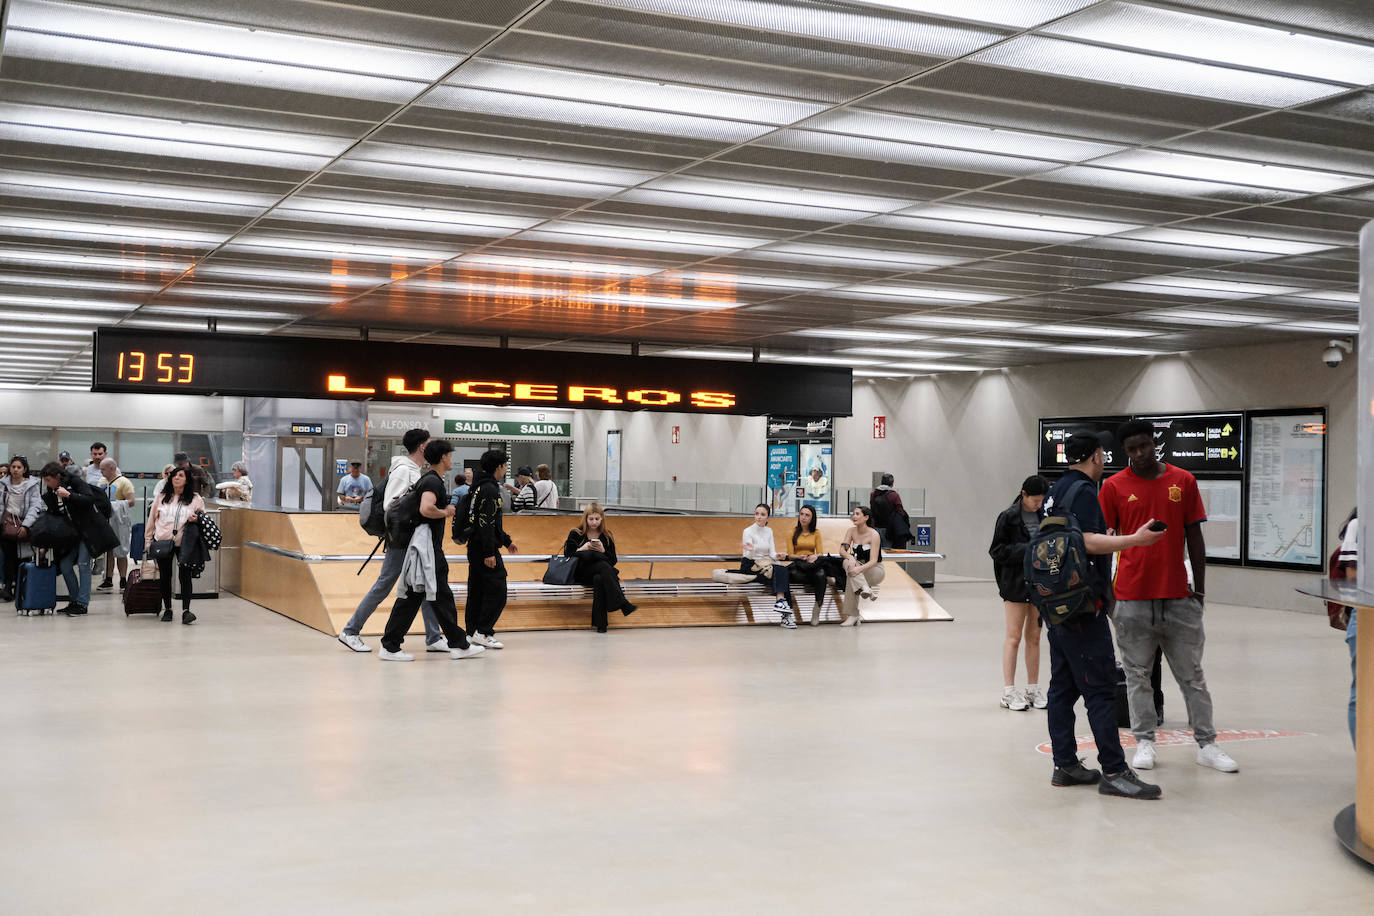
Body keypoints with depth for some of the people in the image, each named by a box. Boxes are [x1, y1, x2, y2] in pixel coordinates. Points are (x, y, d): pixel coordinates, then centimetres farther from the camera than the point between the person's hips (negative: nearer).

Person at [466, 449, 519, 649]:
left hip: (475, 548, 10)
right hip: (485, 548, -10)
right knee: (497, 590, -9)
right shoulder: (490, 489, -15)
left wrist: (506, 540, 34)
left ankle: (472, 631, 16)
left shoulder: (480, 487, 18)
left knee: (477, 590, 12)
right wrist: (489, 553, -23)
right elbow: (486, 523, -21)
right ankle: (483, 632, -10)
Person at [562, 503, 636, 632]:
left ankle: (600, 623, -40)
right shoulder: (575, 534, 6)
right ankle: (623, 603, -43)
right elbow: (567, 556, 0)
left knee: (599, 579, -38)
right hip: (580, 574, -2)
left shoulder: (606, 536, 11)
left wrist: (603, 551, -11)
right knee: (603, 566, -34)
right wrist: (582, 549, -15)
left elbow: (613, 561, 8)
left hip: (601, 573, 2)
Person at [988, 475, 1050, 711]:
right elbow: (997, 551, -8)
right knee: (1014, 637, -1)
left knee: (1034, 637, 10)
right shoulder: (1008, 517, -7)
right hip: (1016, 583, -4)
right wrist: (1027, 550, -18)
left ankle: (1033, 690, 18)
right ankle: (1008, 692, 4)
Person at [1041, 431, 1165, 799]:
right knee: (1100, 689, -8)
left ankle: (1065, 765, 14)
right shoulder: (1083, 491, -11)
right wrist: (1135, 539, -23)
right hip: (1082, 604, -10)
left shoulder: (1055, 491, 18)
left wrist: (1108, 539, 38)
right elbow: (1087, 542, -22)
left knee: (1062, 686, 10)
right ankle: (1114, 772, -7)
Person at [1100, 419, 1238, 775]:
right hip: (1133, 599, -1)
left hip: (1178, 597, 1)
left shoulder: (1184, 481, 4)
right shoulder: (1114, 487, -1)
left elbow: (1194, 537, 8)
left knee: (1192, 674, 7)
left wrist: (1199, 589, 6)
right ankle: (1144, 742, 15)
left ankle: (1207, 745, 14)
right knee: (1138, 675, 6)